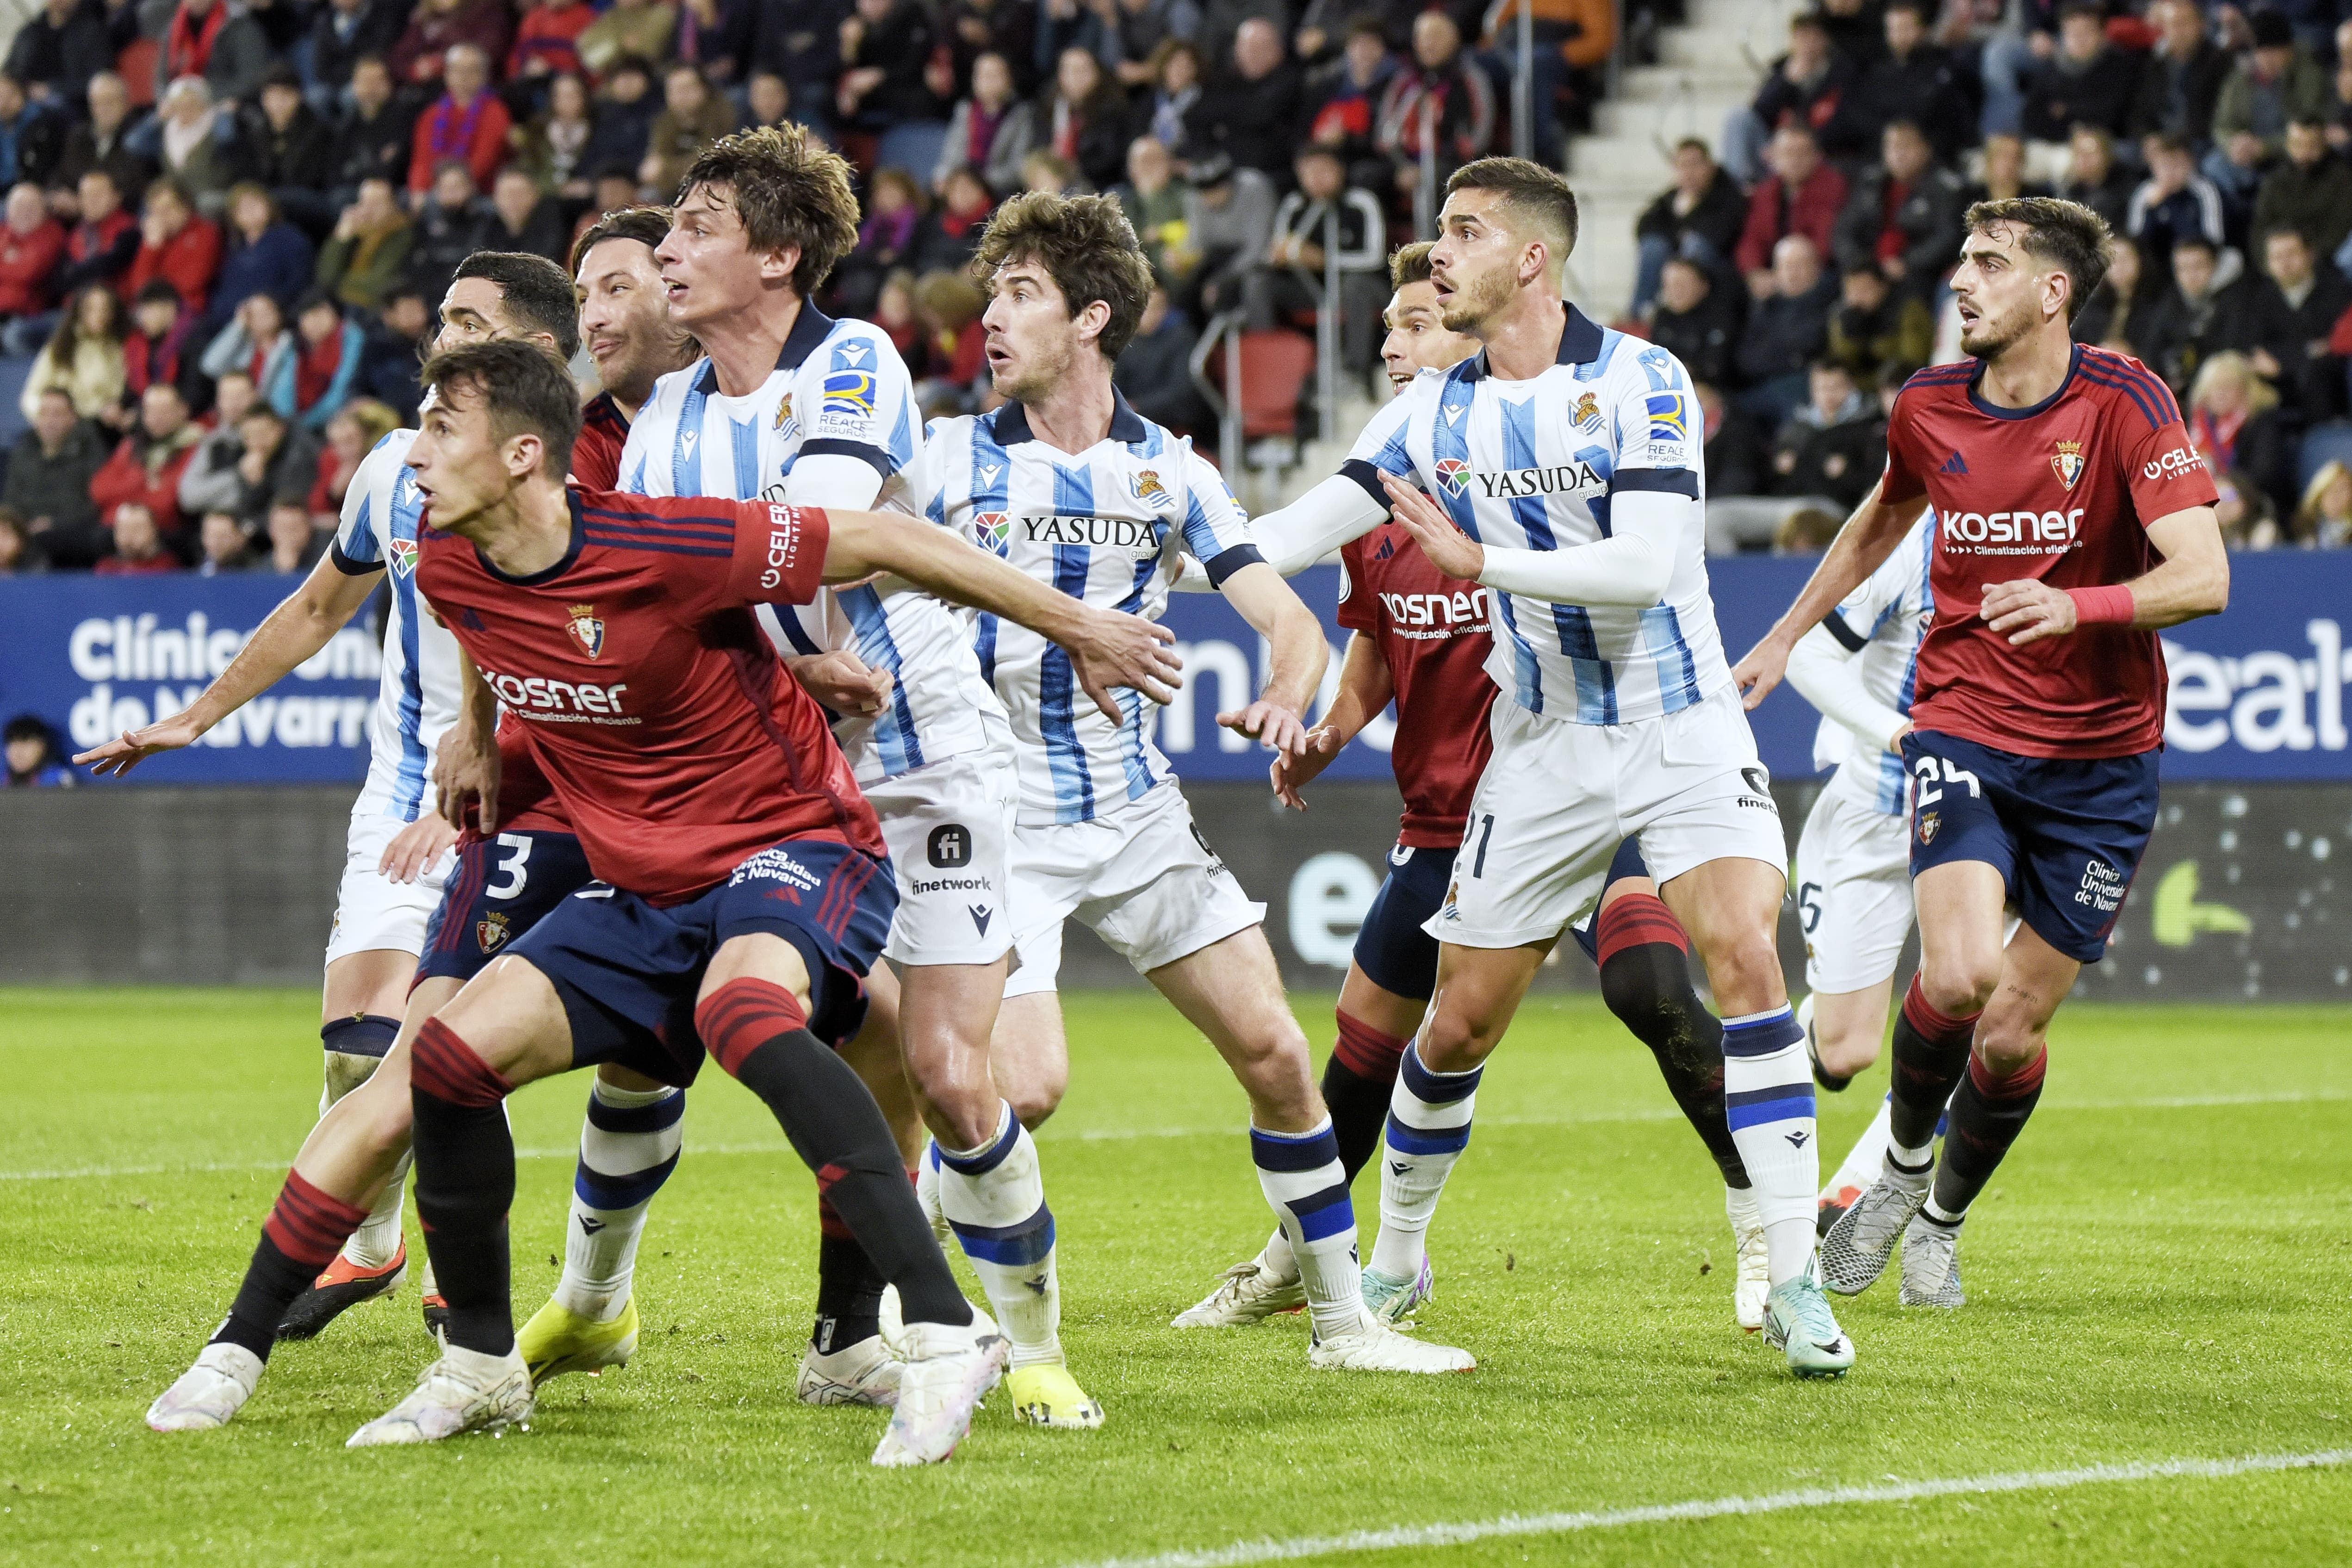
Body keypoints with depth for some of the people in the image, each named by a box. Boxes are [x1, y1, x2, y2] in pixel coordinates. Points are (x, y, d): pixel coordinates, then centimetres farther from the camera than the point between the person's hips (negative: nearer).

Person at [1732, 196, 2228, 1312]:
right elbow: (1884, 518, 24)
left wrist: (2077, 605, -37)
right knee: (1959, 974, -23)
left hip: (2100, 753, -1)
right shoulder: (1929, 408, 0)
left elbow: (2203, 578, -21)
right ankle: (1901, 1164, 6)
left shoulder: (2125, 403, -12)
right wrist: (1787, 635, 26)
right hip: (1962, 725, 1)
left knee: (2016, 1027, 2)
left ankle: (1944, 1219, 29)